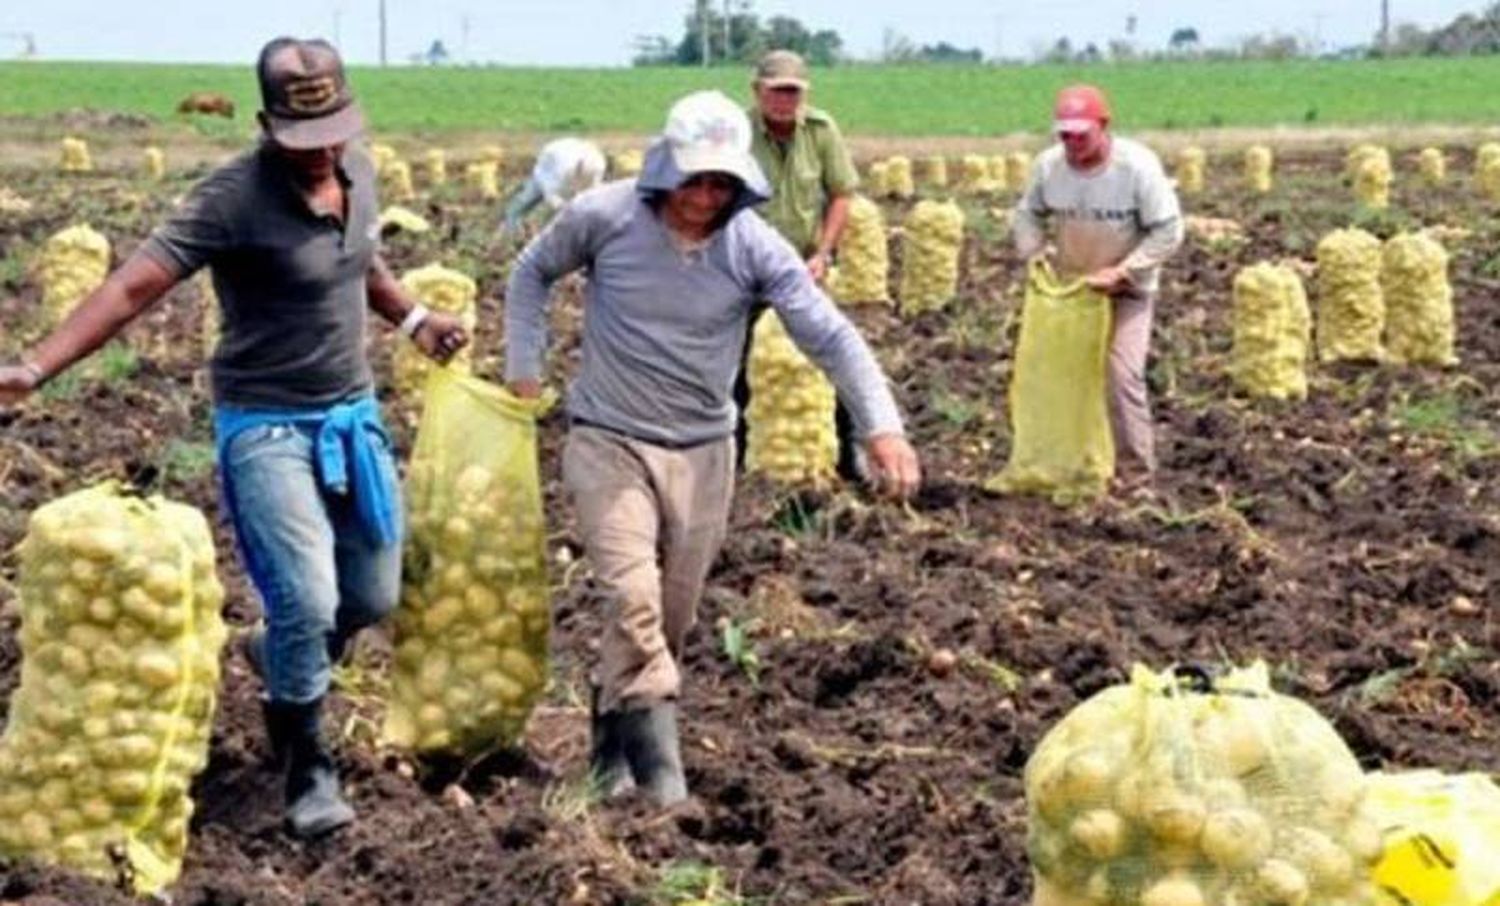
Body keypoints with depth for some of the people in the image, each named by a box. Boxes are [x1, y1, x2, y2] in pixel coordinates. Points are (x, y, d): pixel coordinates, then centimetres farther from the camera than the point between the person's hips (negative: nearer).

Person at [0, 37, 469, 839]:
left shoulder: (359, 172, -1)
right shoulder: (233, 198, -22)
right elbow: (133, 286, -28)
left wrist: (414, 320, 6)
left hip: (352, 413, 6)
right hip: (265, 424, -6)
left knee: (374, 598, 11)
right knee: (308, 601, -14)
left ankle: (286, 666, 43)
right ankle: (308, 767, 9)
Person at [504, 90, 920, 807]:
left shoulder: (755, 248, -10)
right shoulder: (602, 217, -12)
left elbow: (832, 337, -13)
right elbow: (533, 272, 7)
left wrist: (881, 426, -25)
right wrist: (523, 365, 1)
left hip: (702, 451, 3)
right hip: (608, 443, -2)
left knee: (674, 619, 10)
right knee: (634, 599, -18)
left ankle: (612, 755, 29)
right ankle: (659, 773, -12)